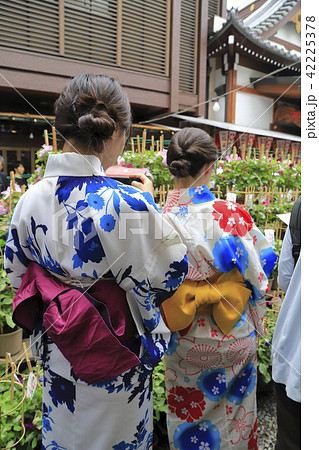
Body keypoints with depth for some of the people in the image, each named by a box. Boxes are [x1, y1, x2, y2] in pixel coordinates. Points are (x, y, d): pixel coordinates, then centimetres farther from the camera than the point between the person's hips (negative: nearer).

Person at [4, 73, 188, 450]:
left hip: (57, 356, 5)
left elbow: (17, 272, 2)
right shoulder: (127, 203, -30)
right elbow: (168, 276, -16)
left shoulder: (31, 199, -12)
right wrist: (148, 204, -10)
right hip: (113, 365, -4)